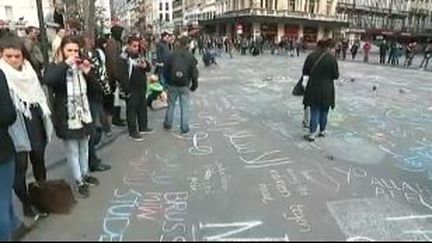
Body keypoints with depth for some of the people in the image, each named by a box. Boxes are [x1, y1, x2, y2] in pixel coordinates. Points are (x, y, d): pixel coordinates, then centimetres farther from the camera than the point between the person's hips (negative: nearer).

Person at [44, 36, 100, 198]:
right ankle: (79, 182, 20)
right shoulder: (55, 67, -8)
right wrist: (65, 64, -28)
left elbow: (95, 88, 5)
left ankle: (85, 174, 37)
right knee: (72, 151, 5)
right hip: (66, 117, -5)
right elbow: (48, 80, -32)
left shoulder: (80, 66, 8)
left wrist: (88, 72, -11)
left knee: (84, 148, 19)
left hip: (83, 114, 5)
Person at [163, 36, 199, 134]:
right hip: (185, 85, -2)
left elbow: (166, 70, 1)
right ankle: (184, 127, 10)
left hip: (172, 85, 2)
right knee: (185, 107, 6)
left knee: (171, 105, 16)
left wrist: (168, 81, 15)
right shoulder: (190, 57, -7)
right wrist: (194, 85, 6)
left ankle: (168, 124, 27)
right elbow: (194, 72, -6)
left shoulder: (172, 55, -4)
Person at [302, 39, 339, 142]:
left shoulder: (311, 56, -6)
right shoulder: (331, 58, -12)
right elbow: (336, 75, -7)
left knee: (314, 111, 6)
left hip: (313, 88, 1)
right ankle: (322, 131, 29)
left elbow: (305, 72, 2)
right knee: (324, 112, 16)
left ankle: (312, 135, 5)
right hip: (326, 89, -1)